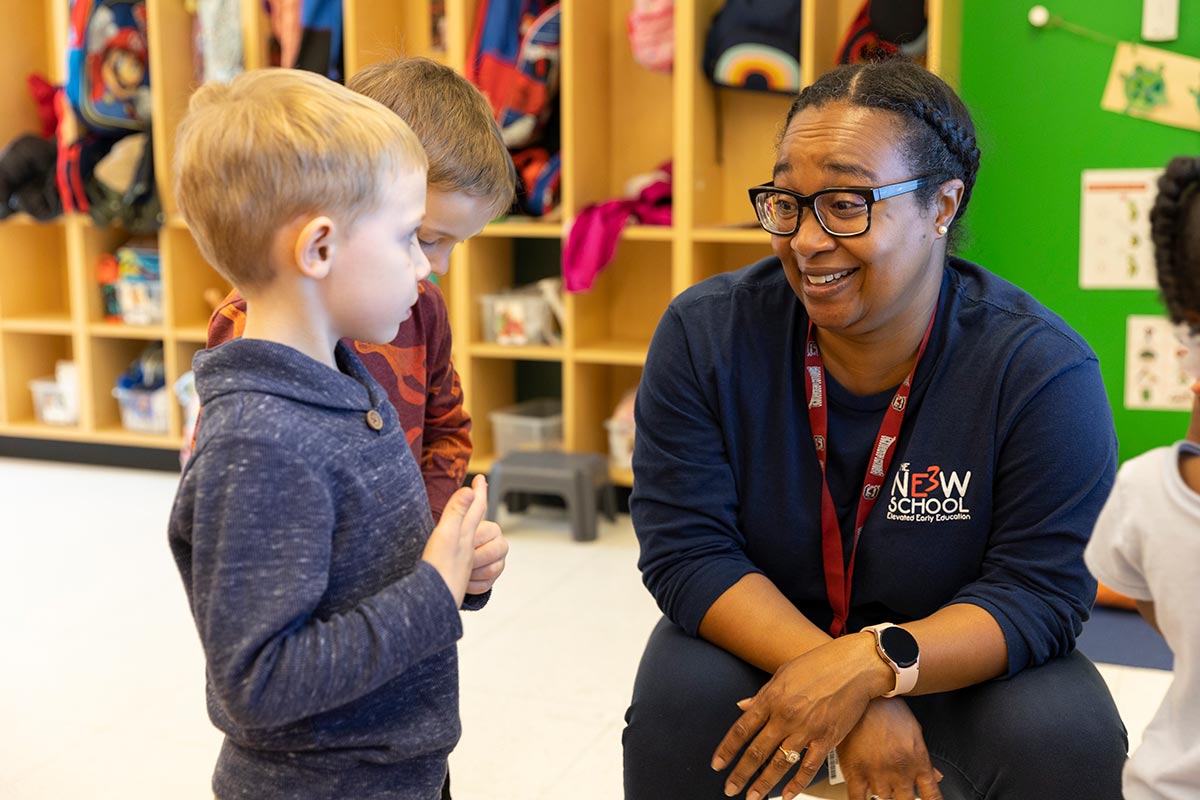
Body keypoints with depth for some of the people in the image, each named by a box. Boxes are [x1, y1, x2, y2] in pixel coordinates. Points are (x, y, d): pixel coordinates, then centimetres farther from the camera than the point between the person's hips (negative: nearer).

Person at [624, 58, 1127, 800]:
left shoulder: (1045, 371, -19)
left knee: (1064, 739, -27)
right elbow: (687, 551, -18)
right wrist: (852, 704, -29)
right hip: (760, 638, 1)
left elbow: (1037, 590, -18)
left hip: (949, 654, 0)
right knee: (678, 703, -28)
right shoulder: (704, 335, -16)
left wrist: (873, 666, -37)